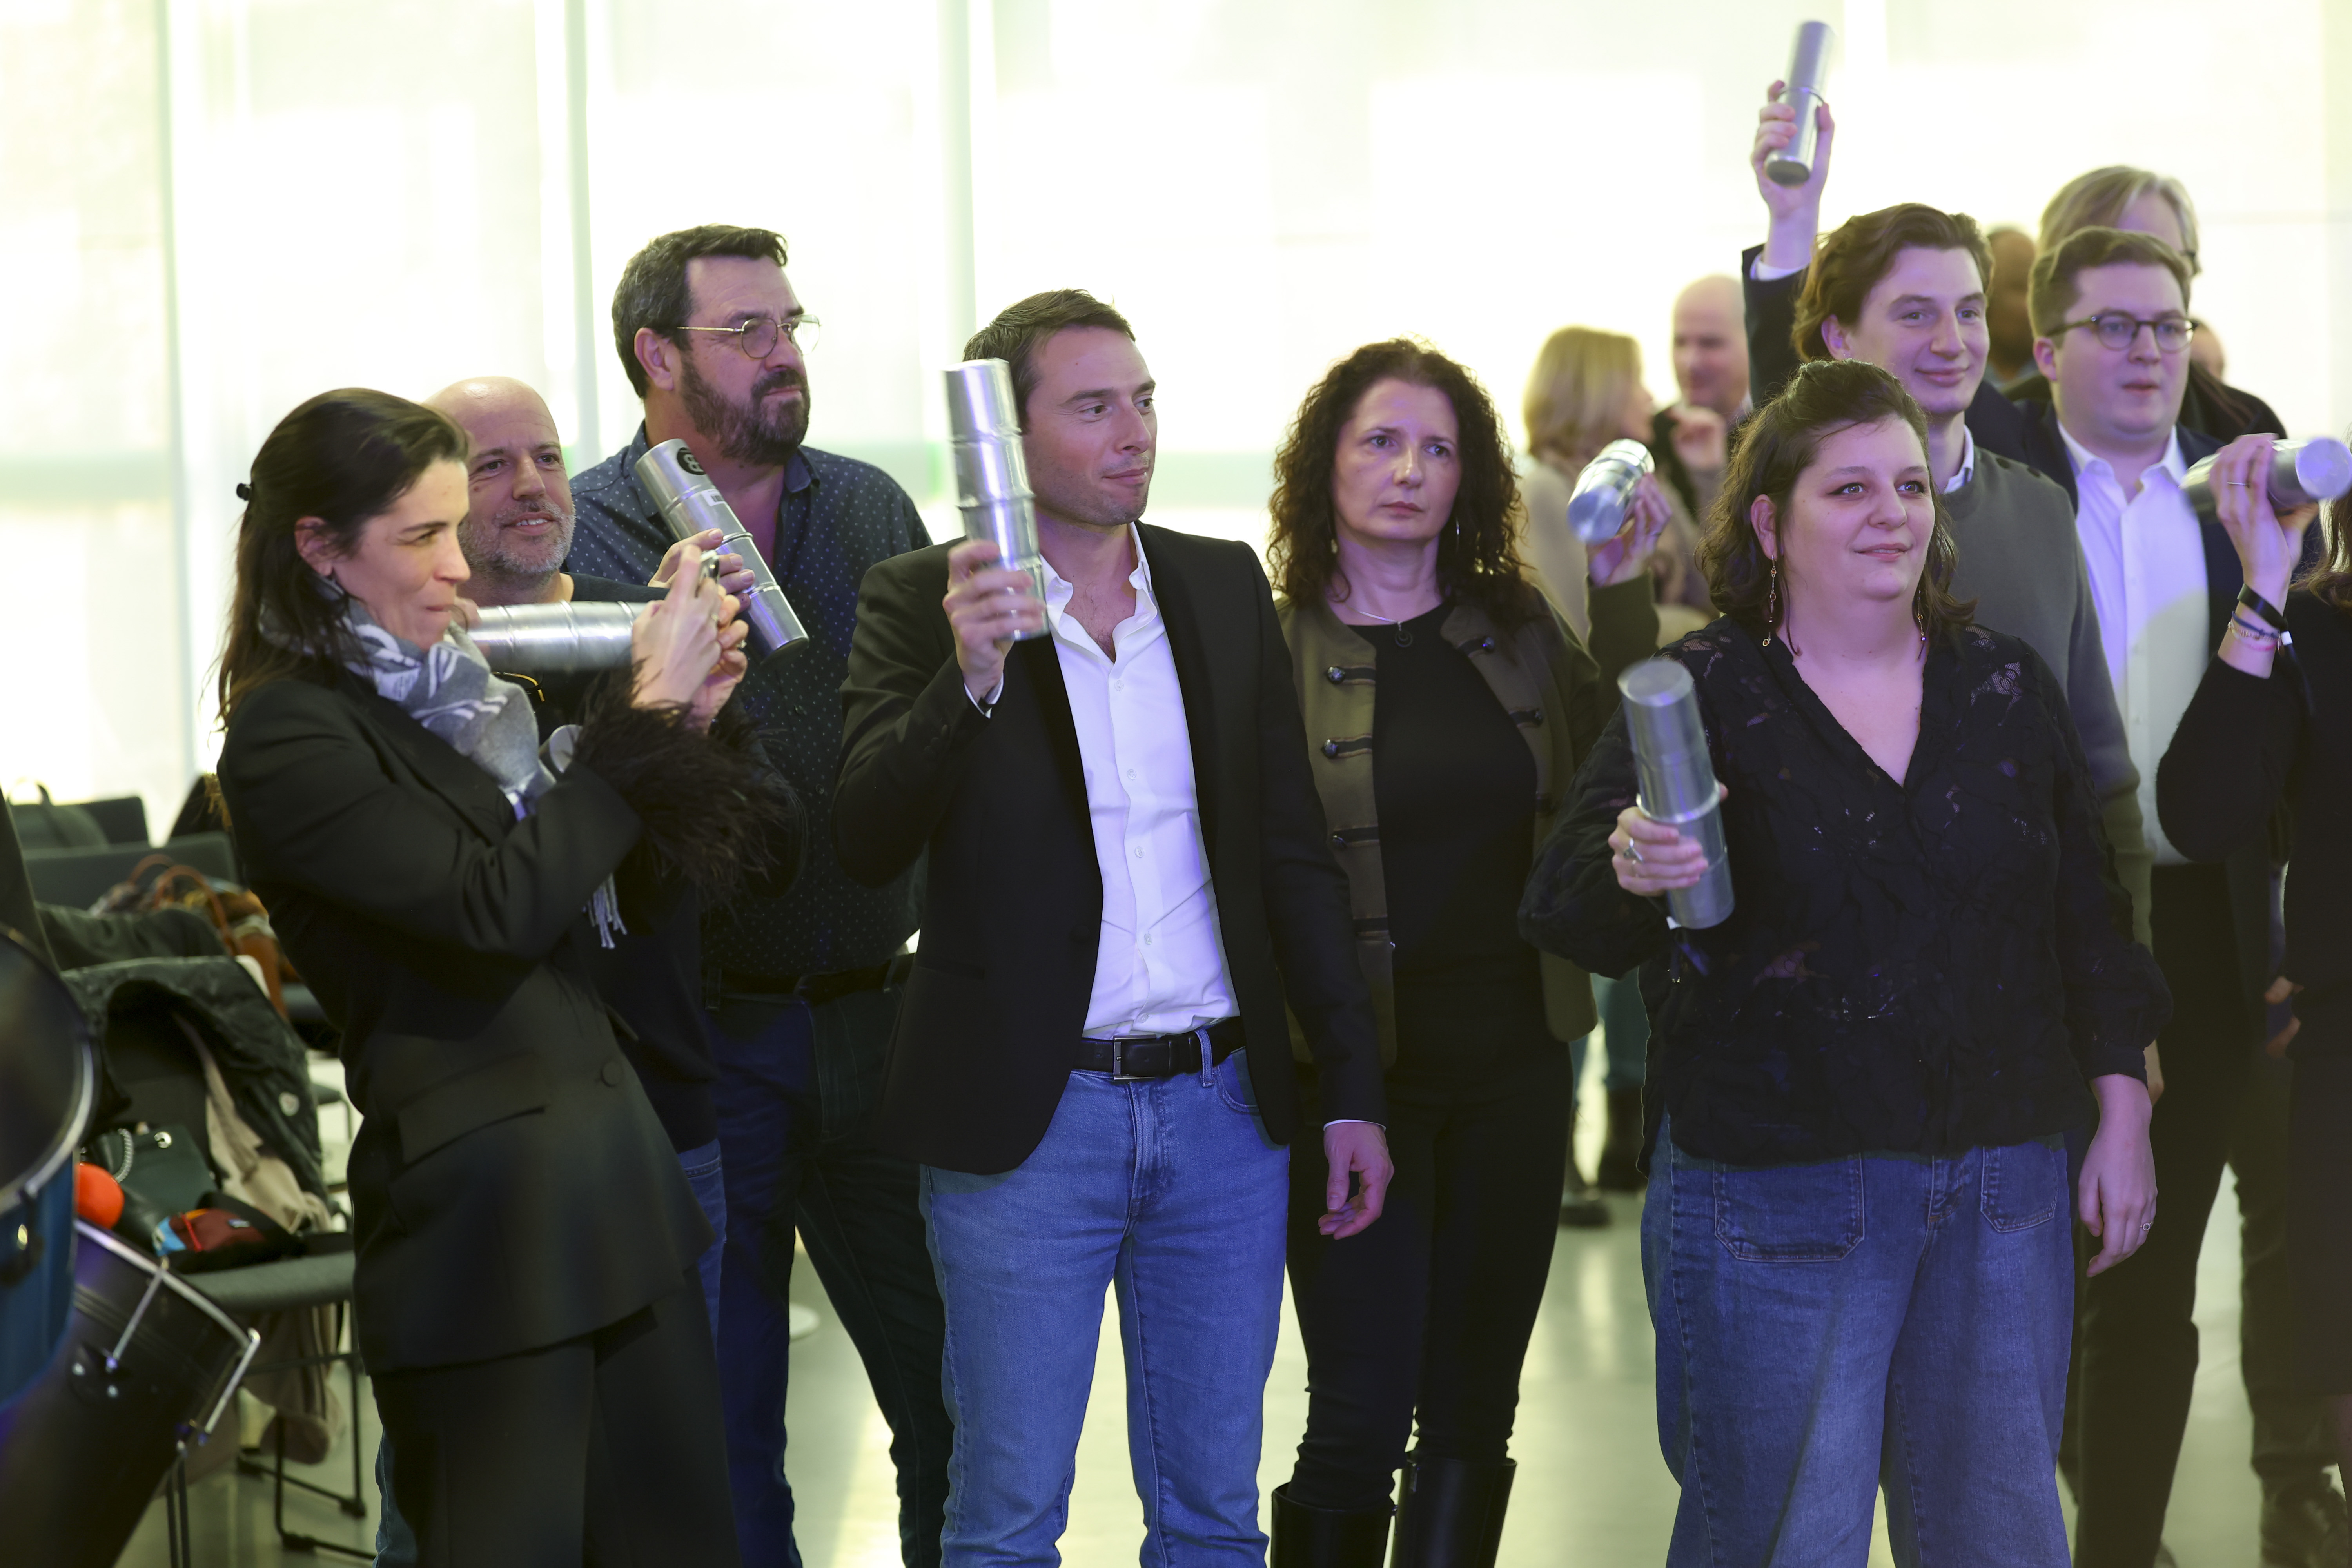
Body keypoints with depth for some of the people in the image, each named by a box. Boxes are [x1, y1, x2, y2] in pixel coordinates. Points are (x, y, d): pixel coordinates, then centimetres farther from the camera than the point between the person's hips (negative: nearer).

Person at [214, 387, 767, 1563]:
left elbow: (606, 892, 17)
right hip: (486, 1226, -8)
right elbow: (499, 904, -19)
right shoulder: (287, 736, -10)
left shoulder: (457, 694, 13)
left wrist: (675, 720, 1)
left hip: (613, 1177, 8)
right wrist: (645, 715, -13)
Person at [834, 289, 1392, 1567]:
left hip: (1221, 1109, 4)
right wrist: (969, 677, -30)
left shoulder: (1225, 587, 7)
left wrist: (1351, 1087, 9)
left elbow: (1293, 850, 11)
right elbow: (866, 841, -15)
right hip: (1027, 1117, -3)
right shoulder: (920, 602, -4)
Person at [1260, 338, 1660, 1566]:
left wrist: (1624, 596, -3)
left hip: (1513, 1061, 4)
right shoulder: (1272, 649, -5)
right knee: (1361, 1415, -6)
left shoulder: (1520, 627, 7)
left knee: (1472, 1413, 10)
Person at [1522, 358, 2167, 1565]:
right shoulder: (1703, 693, -4)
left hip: (2002, 1183, 4)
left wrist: (2122, 1116, 9)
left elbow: (2086, 915, 13)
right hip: (1773, 1189, -4)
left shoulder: (2006, 685, 8)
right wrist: (1631, 871, -34)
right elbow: (1565, 911, -12)